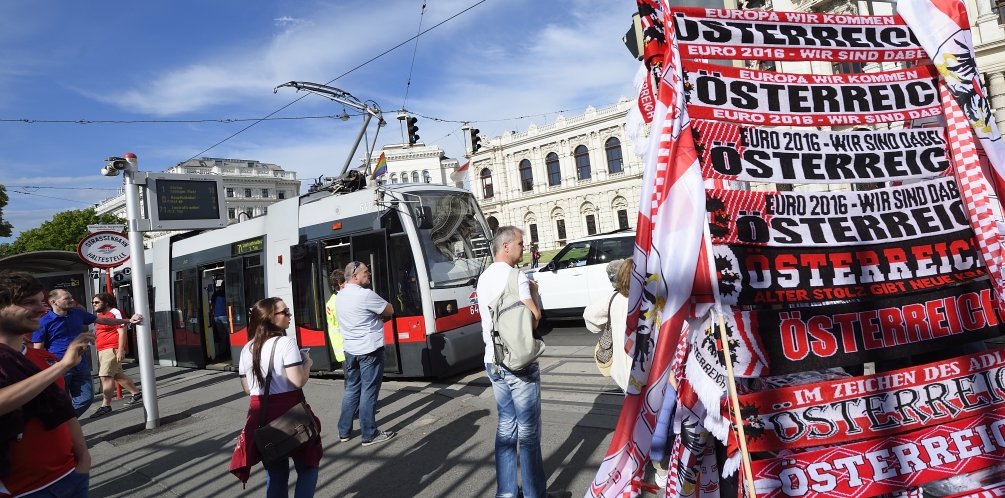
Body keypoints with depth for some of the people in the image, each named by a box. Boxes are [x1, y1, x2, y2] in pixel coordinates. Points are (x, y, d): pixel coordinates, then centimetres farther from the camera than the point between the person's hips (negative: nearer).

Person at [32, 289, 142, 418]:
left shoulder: (78, 313, 5)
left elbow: (102, 320, 17)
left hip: (80, 366, 6)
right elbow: (38, 350, -9)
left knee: (86, 398, 6)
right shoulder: (44, 322, -11)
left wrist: (128, 320, 13)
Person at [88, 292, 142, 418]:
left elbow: (122, 332, -17)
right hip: (102, 350, 10)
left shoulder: (115, 313, -12)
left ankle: (105, 405, -13)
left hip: (112, 349, -10)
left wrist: (120, 350, -22)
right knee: (117, 375, 15)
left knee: (105, 375, -15)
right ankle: (136, 394, 26)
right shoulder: (99, 315, 16)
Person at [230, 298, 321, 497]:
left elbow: (247, 388, 13)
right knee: (307, 465, 11)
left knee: (275, 472, 16)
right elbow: (298, 381, -18)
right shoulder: (285, 343, -13)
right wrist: (306, 362, -1)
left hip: (261, 415, 6)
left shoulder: (247, 349, 7)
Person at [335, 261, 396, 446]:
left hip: (350, 350, 8)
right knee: (368, 391, 0)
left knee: (351, 389, 16)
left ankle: (344, 431, 23)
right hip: (369, 350, -8)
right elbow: (389, 311, -7)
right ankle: (369, 435, 8)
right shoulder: (365, 294, -18)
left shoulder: (340, 296, 9)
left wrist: (376, 316, 7)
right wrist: (378, 314, 10)